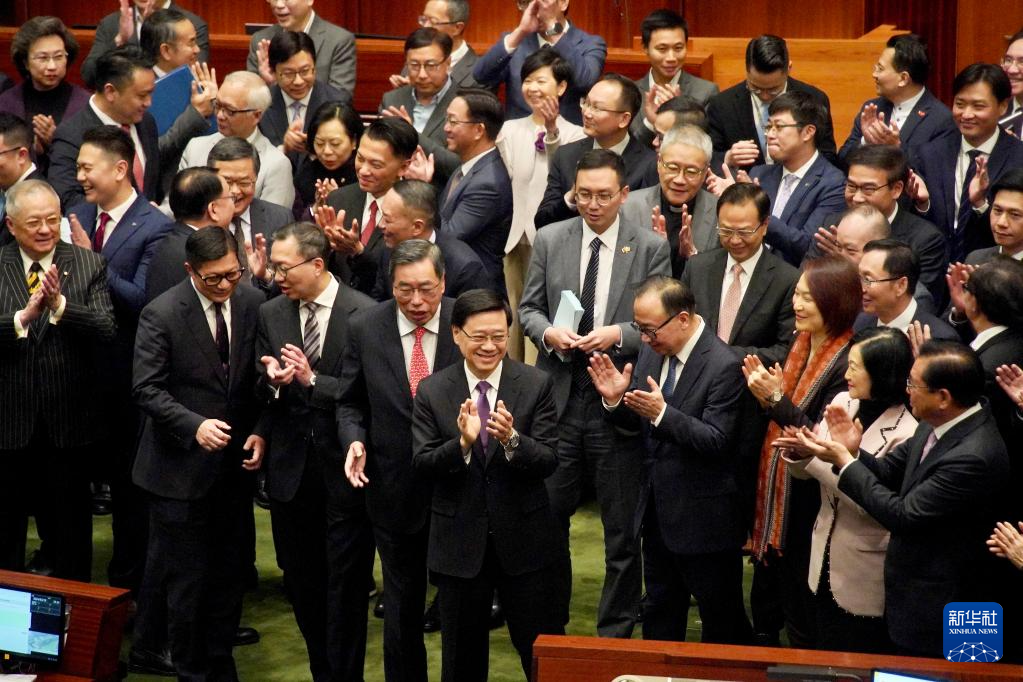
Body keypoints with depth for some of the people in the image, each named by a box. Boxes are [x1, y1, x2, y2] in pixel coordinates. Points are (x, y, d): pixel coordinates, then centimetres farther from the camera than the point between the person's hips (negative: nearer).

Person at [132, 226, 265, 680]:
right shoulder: (161, 315, -13)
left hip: (234, 464, 4)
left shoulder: (252, 304, 0)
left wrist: (259, 431, -4)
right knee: (186, 579, 3)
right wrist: (195, 426, -27)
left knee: (228, 575, 13)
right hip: (182, 467, -4)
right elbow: (147, 388, -14)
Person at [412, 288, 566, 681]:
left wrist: (511, 439, -30)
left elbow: (547, 462, -10)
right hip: (460, 542, 1)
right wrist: (462, 443, -26)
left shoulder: (536, 385, -5)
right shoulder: (432, 391, -2)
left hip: (524, 540, -1)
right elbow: (421, 464, -8)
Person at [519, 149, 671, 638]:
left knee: (622, 532, 7)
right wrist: (548, 332, -11)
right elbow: (528, 307, 10)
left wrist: (619, 335, -19)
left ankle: (615, 633, 20)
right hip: (559, 395, 2)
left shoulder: (651, 248, -3)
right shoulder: (549, 240, 5)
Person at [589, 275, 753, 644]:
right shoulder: (652, 351, 2)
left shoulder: (723, 367, -21)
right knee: (660, 612, 21)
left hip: (703, 517, -8)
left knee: (721, 620, 7)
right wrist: (616, 400, -11)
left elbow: (717, 441, -23)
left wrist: (662, 413, -34)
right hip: (658, 509, 8)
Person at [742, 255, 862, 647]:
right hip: (773, 493, 8)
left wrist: (777, 399, -24)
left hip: (807, 508, -8)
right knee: (763, 615, 21)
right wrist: (765, 393, -7)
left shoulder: (847, 362, -21)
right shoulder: (801, 344, 6)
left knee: (804, 629, 8)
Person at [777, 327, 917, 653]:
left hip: (865, 581, -6)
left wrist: (816, 455, -27)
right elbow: (804, 472, 6)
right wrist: (799, 452, -18)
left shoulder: (908, 433, -21)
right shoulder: (842, 402, -1)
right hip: (825, 564, 7)